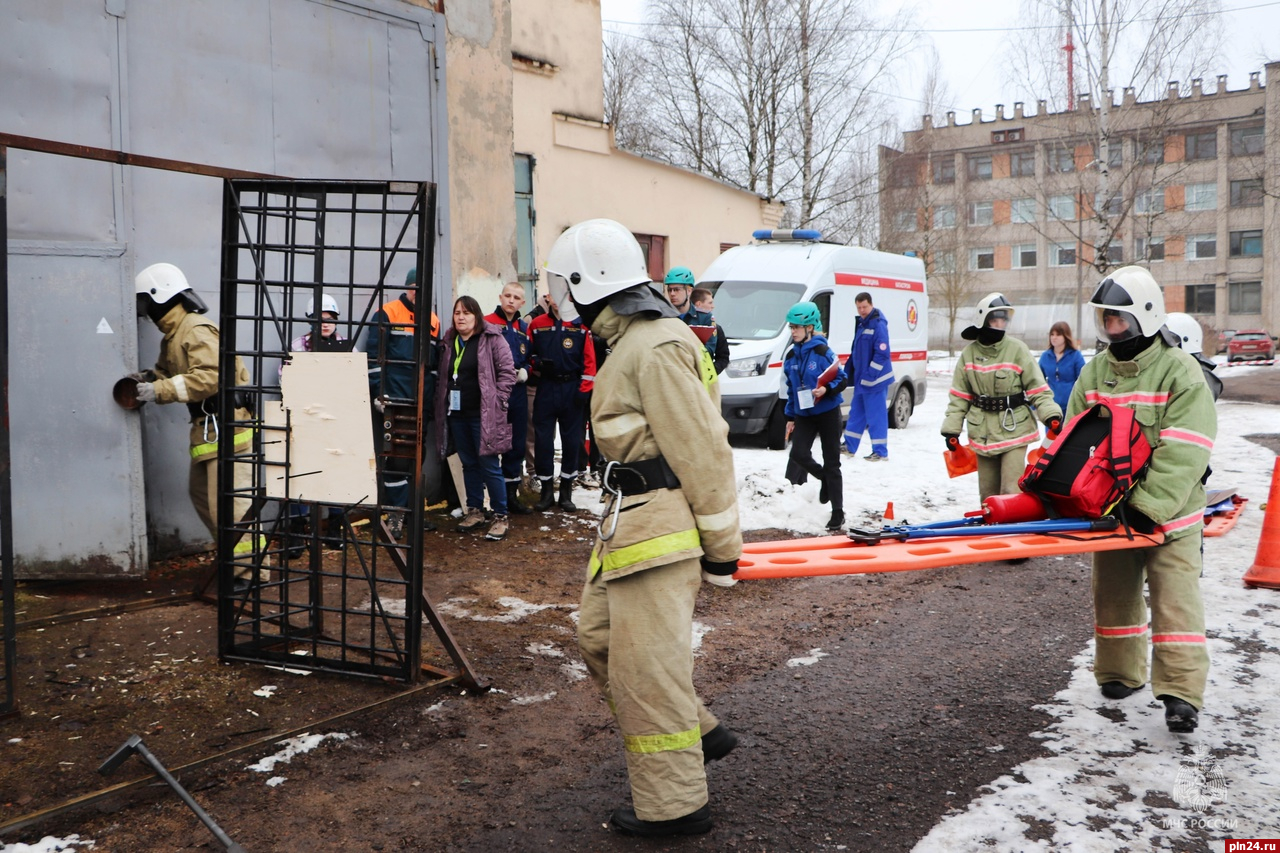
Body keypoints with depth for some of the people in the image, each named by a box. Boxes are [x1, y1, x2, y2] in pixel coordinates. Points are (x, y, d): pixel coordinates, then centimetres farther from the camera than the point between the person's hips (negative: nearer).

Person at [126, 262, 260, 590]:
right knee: (200, 491, 17)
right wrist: (148, 379, 1)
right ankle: (233, 553, 26)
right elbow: (169, 372, 23)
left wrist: (161, 390, -24)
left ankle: (251, 569, -10)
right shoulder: (172, 336, 19)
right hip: (207, 425, 11)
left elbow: (210, 377, -25)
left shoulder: (198, 330, -14)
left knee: (228, 498, -13)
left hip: (227, 423, -11)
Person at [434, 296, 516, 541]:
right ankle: (474, 511, 25)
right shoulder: (449, 343, 13)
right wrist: (442, 403, 10)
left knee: (489, 465, -4)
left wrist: (497, 402, -12)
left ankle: (500, 517, 5)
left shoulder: (493, 340, -5)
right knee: (469, 464, 14)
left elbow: (507, 373, -8)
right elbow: (443, 377, 20)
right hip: (456, 414, 6)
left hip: (483, 415, -6)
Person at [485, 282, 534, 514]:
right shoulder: (486, 324, -4)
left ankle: (510, 495, 23)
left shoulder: (524, 328, 14)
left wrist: (524, 371, -1)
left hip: (518, 393, 6)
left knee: (516, 446, 11)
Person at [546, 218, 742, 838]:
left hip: (661, 527, -11)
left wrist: (721, 546, -16)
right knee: (599, 635, 18)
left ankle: (674, 804, 13)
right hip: (630, 522, 11)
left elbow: (704, 452, -20)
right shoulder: (633, 341, 16)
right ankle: (696, 732, 30)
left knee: (645, 664, -2)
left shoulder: (655, 348, -19)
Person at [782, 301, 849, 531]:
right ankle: (824, 478, 21)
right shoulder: (791, 356, 5)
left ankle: (838, 512, 11)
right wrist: (790, 417, 12)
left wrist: (826, 389, -28)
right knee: (798, 454, -11)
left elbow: (842, 380, -10)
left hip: (827, 413, -5)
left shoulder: (823, 352, -13)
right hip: (804, 414, 5)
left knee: (831, 463, 1)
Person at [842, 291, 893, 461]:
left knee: (876, 416, -3)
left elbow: (882, 353, -21)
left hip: (874, 380, -9)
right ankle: (849, 446, 26)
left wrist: (869, 376, -21)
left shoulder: (878, 325, -17)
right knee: (856, 412, 16)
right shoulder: (861, 322, 12)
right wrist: (851, 371, 18)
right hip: (861, 378, 9)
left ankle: (880, 452, 4)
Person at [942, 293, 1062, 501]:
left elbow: (1038, 389, -5)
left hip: (1014, 430, -3)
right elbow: (959, 396, 8)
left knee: (1011, 492, -10)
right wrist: (952, 429, 3)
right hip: (983, 432, 3)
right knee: (987, 492, 12)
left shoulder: (1017, 349, -5)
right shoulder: (969, 353, 3)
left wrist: (1051, 415, -18)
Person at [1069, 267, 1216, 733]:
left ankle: (1181, 694, -2)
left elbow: (1184, 452, -20)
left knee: (1175, 599, -6)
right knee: (1113, 593, 14)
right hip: (1110, 508, 5)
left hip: (1169, 512, -5)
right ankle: (1119, 673, 29)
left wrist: (1150, 505, -27)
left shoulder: (1180, 370, -12)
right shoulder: (1094, 372, 5)